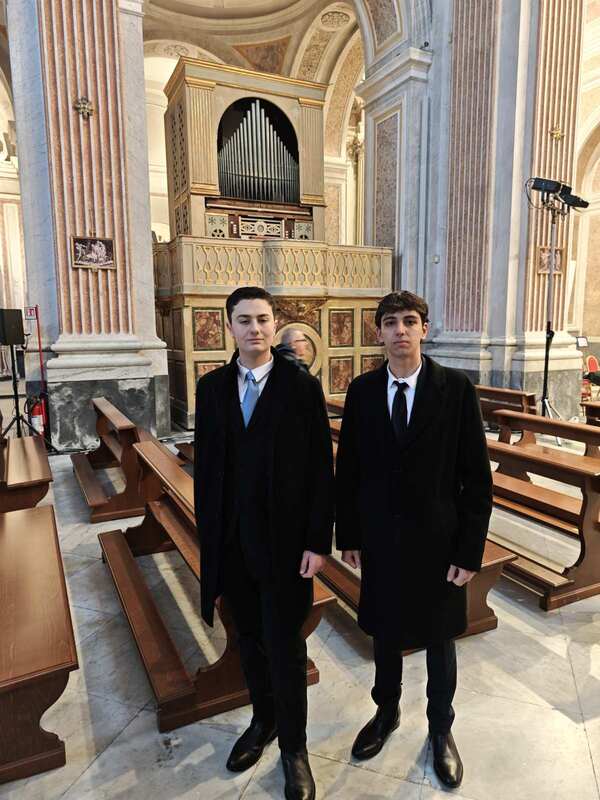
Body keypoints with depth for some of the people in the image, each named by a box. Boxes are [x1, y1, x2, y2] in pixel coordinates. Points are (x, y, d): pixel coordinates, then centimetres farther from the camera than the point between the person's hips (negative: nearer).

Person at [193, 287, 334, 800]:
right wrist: (208, 535, 4)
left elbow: (320, 470, -8)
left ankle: (294, 748, 31)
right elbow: (205, 465, 5)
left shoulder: (303, 386, -8)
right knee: (251, 639, 20)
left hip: (284, 540, -3)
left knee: (285, 647, 7)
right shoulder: (212, 387, 2)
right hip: (230, 541, 4)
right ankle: (263, 720, 45)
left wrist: (318, 542, -10)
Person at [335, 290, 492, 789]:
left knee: (439, 638, 18)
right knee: (385, 631, 21)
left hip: (438, 541, -2)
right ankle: (387, 711, 48)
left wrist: (470, 551, -10)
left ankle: (441, 728, 44)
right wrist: (347, 534, 2)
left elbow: (477, 477, -10)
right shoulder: (362, 390, -4)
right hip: (380, 539, 2)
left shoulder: (456, 388, -12)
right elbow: (348, 468, 1)